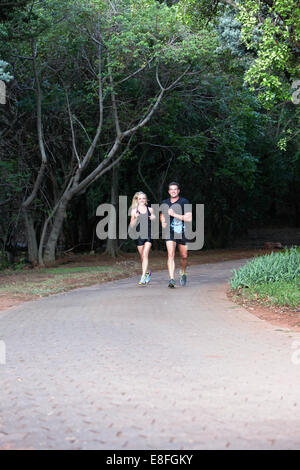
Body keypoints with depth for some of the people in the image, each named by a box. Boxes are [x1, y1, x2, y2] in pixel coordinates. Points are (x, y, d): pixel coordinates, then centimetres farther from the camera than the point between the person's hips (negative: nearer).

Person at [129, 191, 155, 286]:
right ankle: (147, 272, 36)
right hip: (139, 235, 1)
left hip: (148, 235, -1)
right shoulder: (134, 211, 2)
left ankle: (143, 277, -17)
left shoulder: (150, 209, 5)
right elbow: (131, 225, 1)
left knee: (145, 255, -13)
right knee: (142, 256, 10)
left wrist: (153, 219, -6)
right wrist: (136, 218, -17)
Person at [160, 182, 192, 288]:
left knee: (184, 256, 9)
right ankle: (171, 279, -22)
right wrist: (163, 222, 2)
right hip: (169, 232, 1)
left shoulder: (184, 202, -4)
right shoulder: (165, 203, 7)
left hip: (182, 232, 0)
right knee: (171, 255, -16)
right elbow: (162, 215, 25)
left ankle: (183, 274, 38)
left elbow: (189, 218, -12)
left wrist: (174, 214, -18)